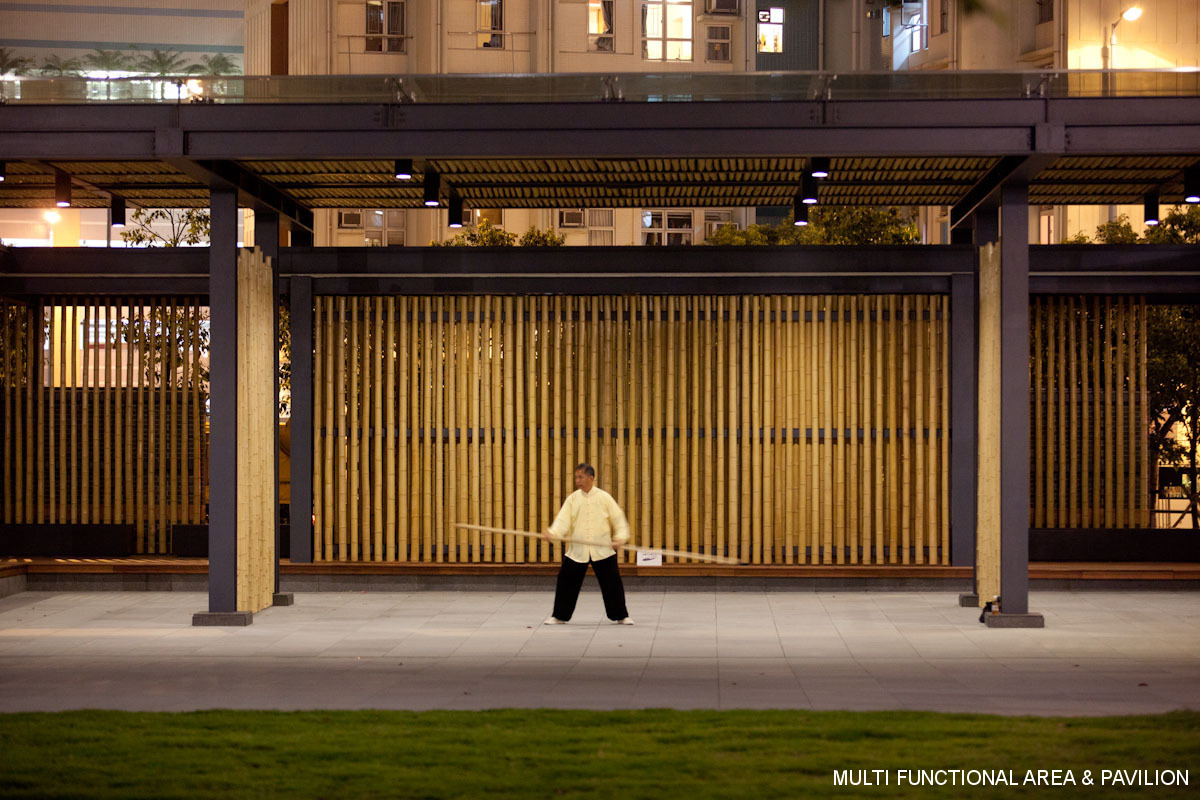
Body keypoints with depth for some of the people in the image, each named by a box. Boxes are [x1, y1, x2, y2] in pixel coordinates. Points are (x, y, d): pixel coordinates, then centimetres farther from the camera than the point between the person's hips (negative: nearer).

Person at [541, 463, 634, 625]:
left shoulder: (604, 497, -1)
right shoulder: (572, 499, 2)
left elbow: (618, 519, 3)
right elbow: (563, 520, -8)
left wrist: (620, 537, -12)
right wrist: (552, 533, -26)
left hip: (602, 549, -1)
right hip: (577, 549, 1)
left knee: (613, 583, 0)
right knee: (566, 582, 2)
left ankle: (620, 616, 15)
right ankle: (559, 615, 18)